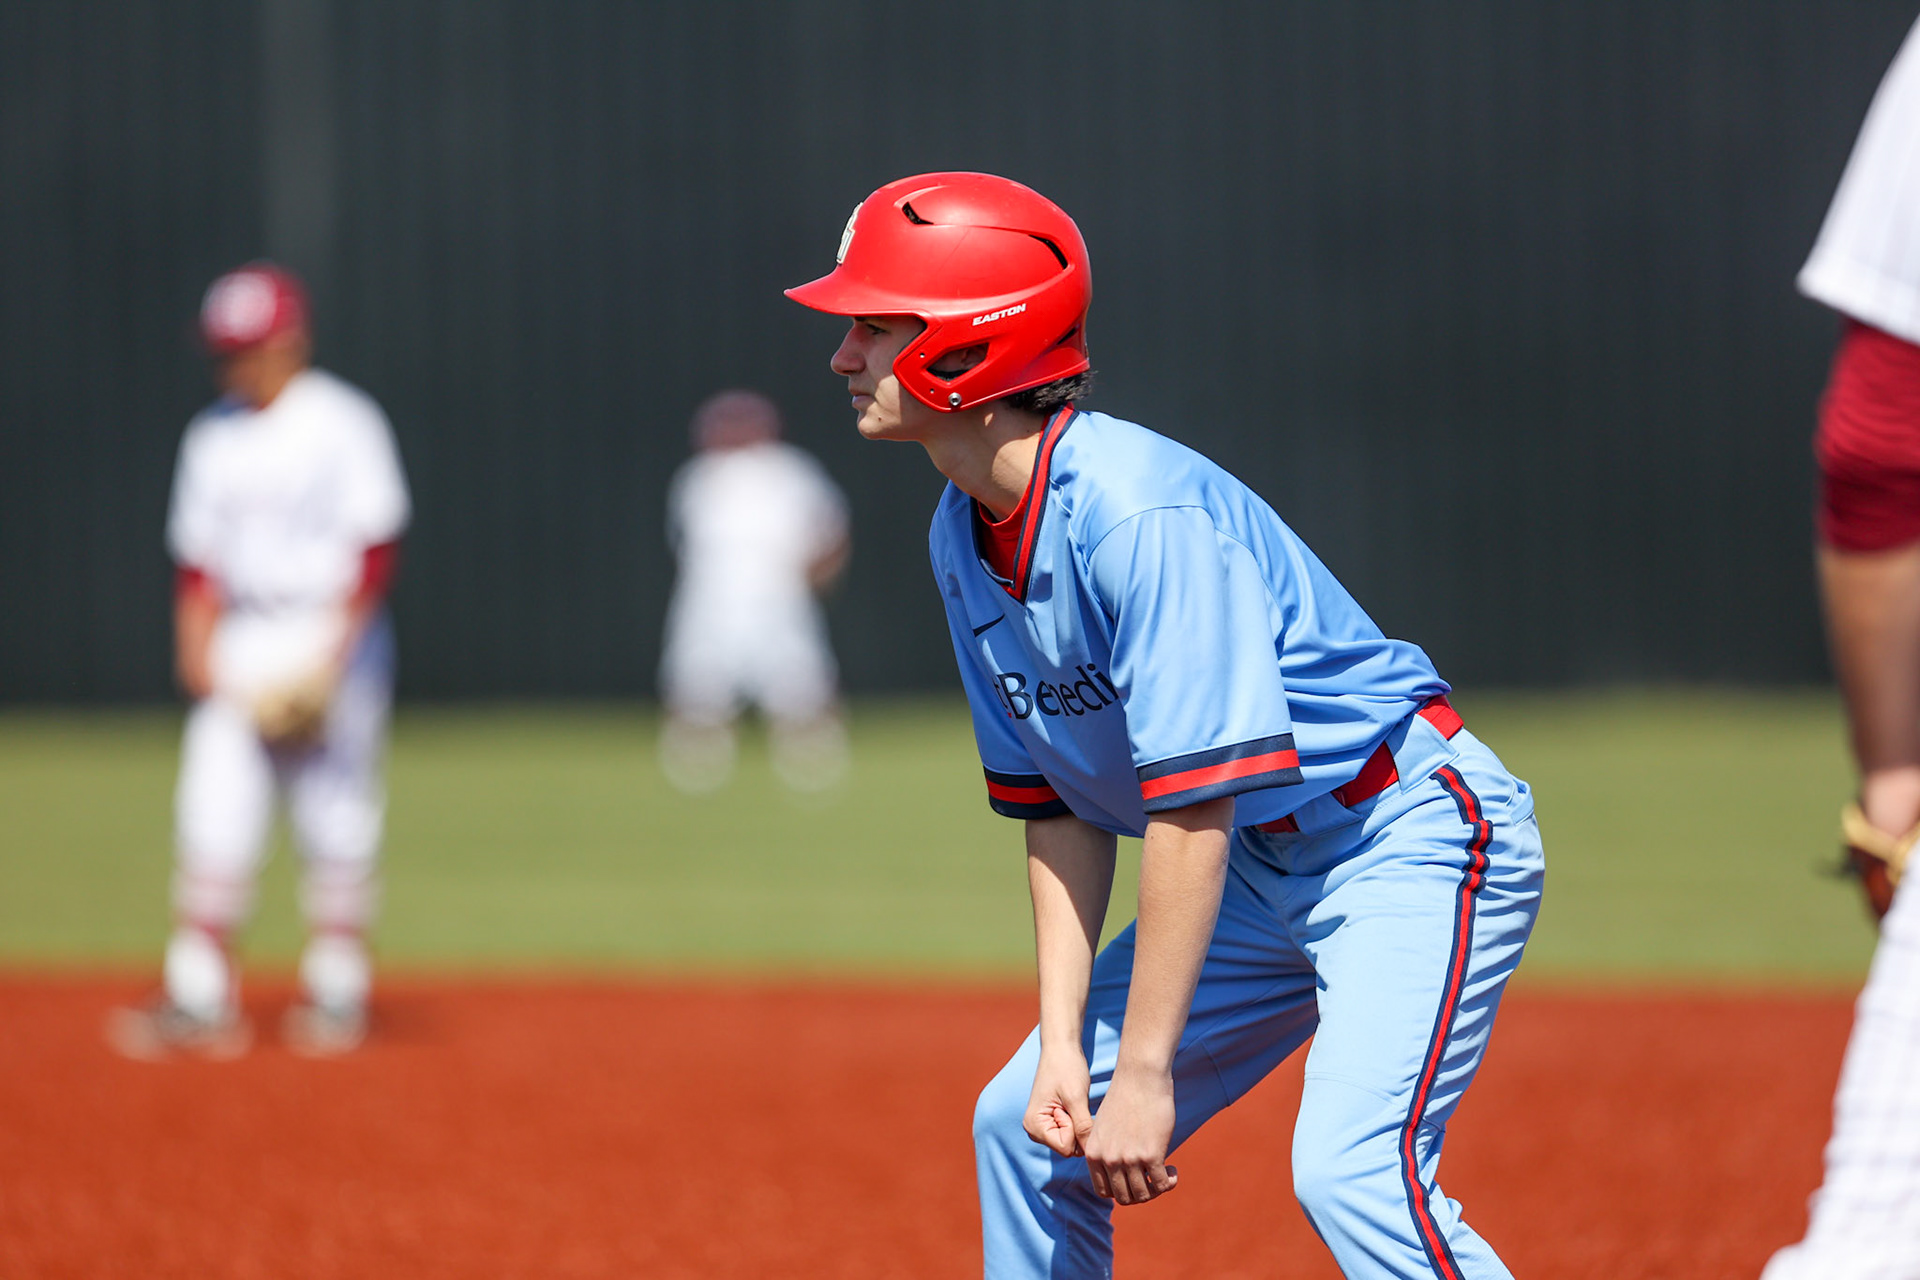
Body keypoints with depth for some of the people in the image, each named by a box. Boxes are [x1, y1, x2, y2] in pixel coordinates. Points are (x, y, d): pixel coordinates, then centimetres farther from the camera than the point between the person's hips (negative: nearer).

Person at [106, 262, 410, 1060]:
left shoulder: (344, 423, -6)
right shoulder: (213, 434, 12)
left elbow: (376, 546, -10)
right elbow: (197, 554, 13)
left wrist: (335, 651, -16)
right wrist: (195, 646, -1)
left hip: (331, 638, -5)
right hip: (240, 649, 5)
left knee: (336, 827, -2)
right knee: (212, 820, -5)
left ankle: (337, 991, 9)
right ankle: (199, 1002, -7)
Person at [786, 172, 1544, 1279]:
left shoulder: (1138, 513, -27)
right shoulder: (965, 542, 1)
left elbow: (1193, 804, -28)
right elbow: (1060, 808, 7)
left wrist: (1147, 1071, -25)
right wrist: (1064, 1043, -2)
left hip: (1410, 832, -9)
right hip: (1258, 871, 9)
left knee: (1351, 1170, -28)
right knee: (1030, 1126, 12)